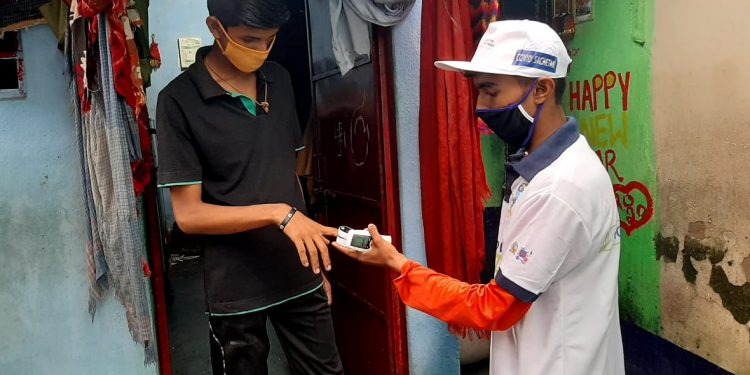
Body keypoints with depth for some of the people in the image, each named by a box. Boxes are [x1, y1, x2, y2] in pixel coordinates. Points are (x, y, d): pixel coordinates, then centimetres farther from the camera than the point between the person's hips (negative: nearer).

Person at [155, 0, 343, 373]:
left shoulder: (279, 81, 4)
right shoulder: (179, 100, -12)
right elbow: (188, 214, -14)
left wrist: (315, 260, 12)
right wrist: (277, 213, -25)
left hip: (299, 277, 4)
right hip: (236, 289, -4)